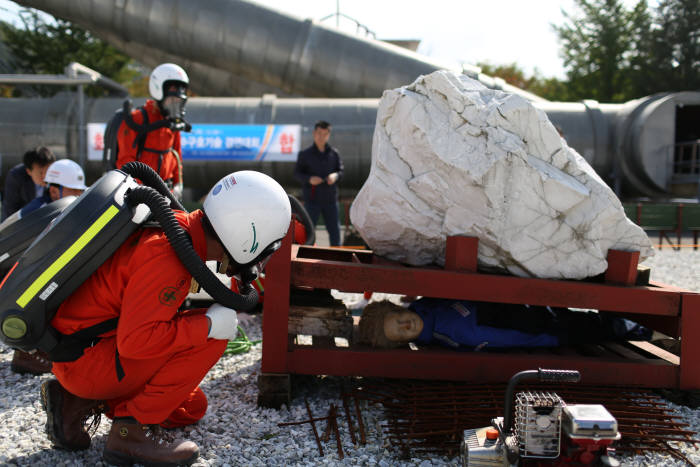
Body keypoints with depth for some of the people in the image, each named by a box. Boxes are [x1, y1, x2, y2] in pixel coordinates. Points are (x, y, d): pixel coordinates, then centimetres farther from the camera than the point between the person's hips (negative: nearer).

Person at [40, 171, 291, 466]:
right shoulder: (165, 258, -29)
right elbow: (135, 340, -32)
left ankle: (80, 401, 12)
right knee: (210, 339, -20)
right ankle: (132, 430, -12)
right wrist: (209, 324, -24)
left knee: (191, 408, 18)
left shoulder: (179, 225, -1)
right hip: (84, 359, -10)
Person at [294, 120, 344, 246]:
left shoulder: (334, 153, 6)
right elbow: (297, 173, 1)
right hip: (312, 199, -2)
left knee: (335, 230, 7)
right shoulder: (305, 154, 0)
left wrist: (335, 176, -16)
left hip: (330, 199, 2)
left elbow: (341, 171, 8)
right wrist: (309, 179, -18)